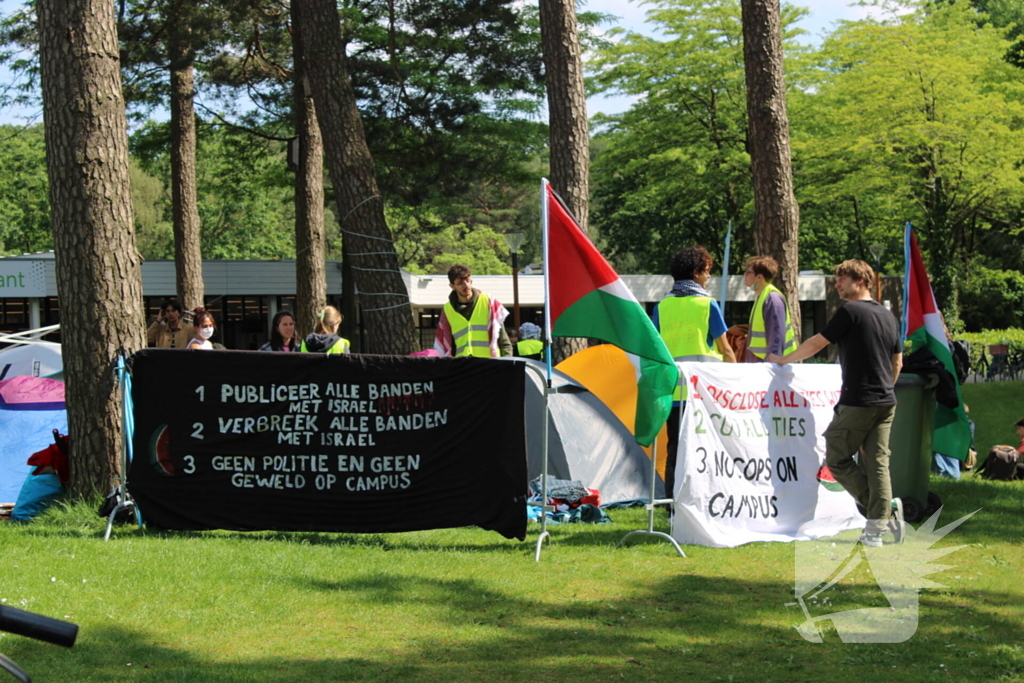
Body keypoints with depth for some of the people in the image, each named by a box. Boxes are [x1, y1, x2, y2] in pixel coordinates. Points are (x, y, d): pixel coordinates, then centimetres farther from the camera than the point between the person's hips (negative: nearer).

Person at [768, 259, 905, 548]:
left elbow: (816, 344, -3)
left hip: (857, 402, -7)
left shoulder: (850, 311, -9)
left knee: (838, 458, 4)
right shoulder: (888, 316, 14)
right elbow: (897, 361, 20)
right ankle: (876, 529, -1)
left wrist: (782, 360, 9)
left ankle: (884, 508, -4)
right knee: (877, 463, 5)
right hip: (886, 403, 7)